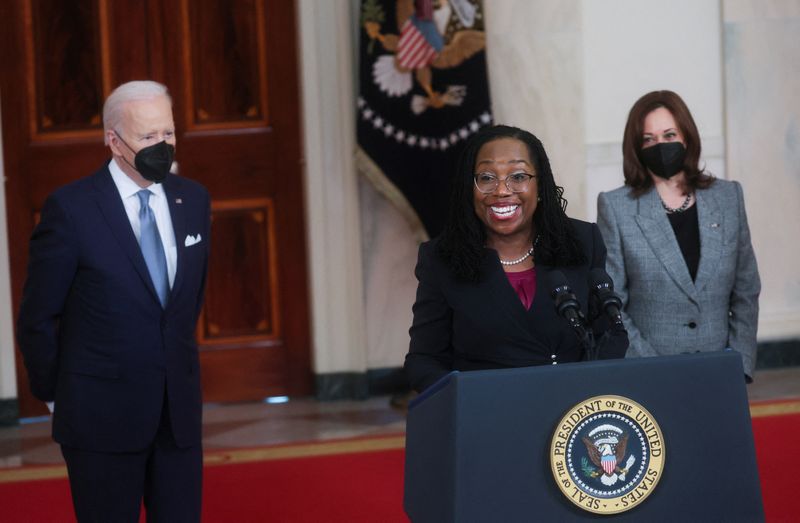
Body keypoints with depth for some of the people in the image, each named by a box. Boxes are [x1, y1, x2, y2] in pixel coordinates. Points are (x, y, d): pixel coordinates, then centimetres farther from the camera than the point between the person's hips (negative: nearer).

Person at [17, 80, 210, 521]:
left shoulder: (193, 200, 5)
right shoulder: (70, 208, -11)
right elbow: (37, 317, -4)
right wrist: (56, 395, 3)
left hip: (179, 410, 4)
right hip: (103, 417, -4)